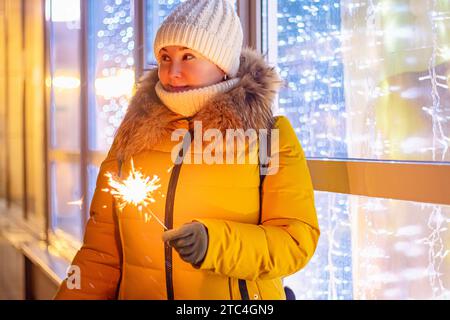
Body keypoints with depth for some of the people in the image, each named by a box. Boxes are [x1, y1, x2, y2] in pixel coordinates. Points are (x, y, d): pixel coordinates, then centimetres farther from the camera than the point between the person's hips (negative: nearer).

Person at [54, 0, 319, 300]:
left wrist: (216, 243, -28)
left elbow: (297, 240, -14)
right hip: (137, 291, 3)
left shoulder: (269, 135, -8)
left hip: (239, 294, -3)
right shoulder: (134, 134, 1)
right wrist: (72, 295, -9)